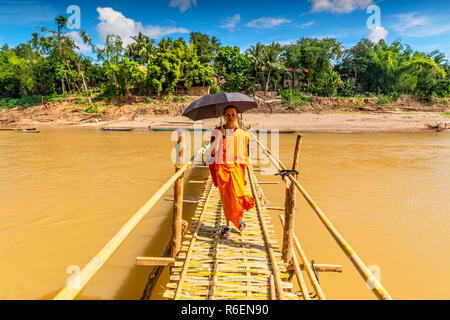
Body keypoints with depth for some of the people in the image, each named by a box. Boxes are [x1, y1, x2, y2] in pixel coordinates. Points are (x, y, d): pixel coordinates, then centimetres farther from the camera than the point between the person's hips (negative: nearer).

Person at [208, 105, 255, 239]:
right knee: (225, 198, 5)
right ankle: (229, 224, 22)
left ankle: (239, 218, 11)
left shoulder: (242, 134, 6)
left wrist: (244, 174, 5)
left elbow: (244, 156, 10)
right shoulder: (216, 132, 5)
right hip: (221, 168, 1)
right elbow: (212, 152, -1)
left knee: (236, 194, -17)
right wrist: (219, 136, -13)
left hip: (236, 168, 0)